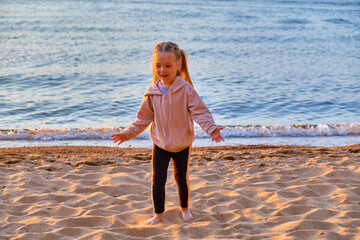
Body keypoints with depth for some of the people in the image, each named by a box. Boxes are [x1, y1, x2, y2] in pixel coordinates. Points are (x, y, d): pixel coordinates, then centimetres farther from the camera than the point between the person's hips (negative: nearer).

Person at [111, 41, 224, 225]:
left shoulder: (186, 89, -15)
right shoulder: (152, 92, -5)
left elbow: (200, 111, -16)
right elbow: (144, 117, 6)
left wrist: (211, 129, -30)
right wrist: (128, 133, 5)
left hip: (182, 144, -2)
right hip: (160, 143, 2)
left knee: (182, 178, 14)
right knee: (158, 179, -2)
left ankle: (185, 208, 38)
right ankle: (158, 214, 16)